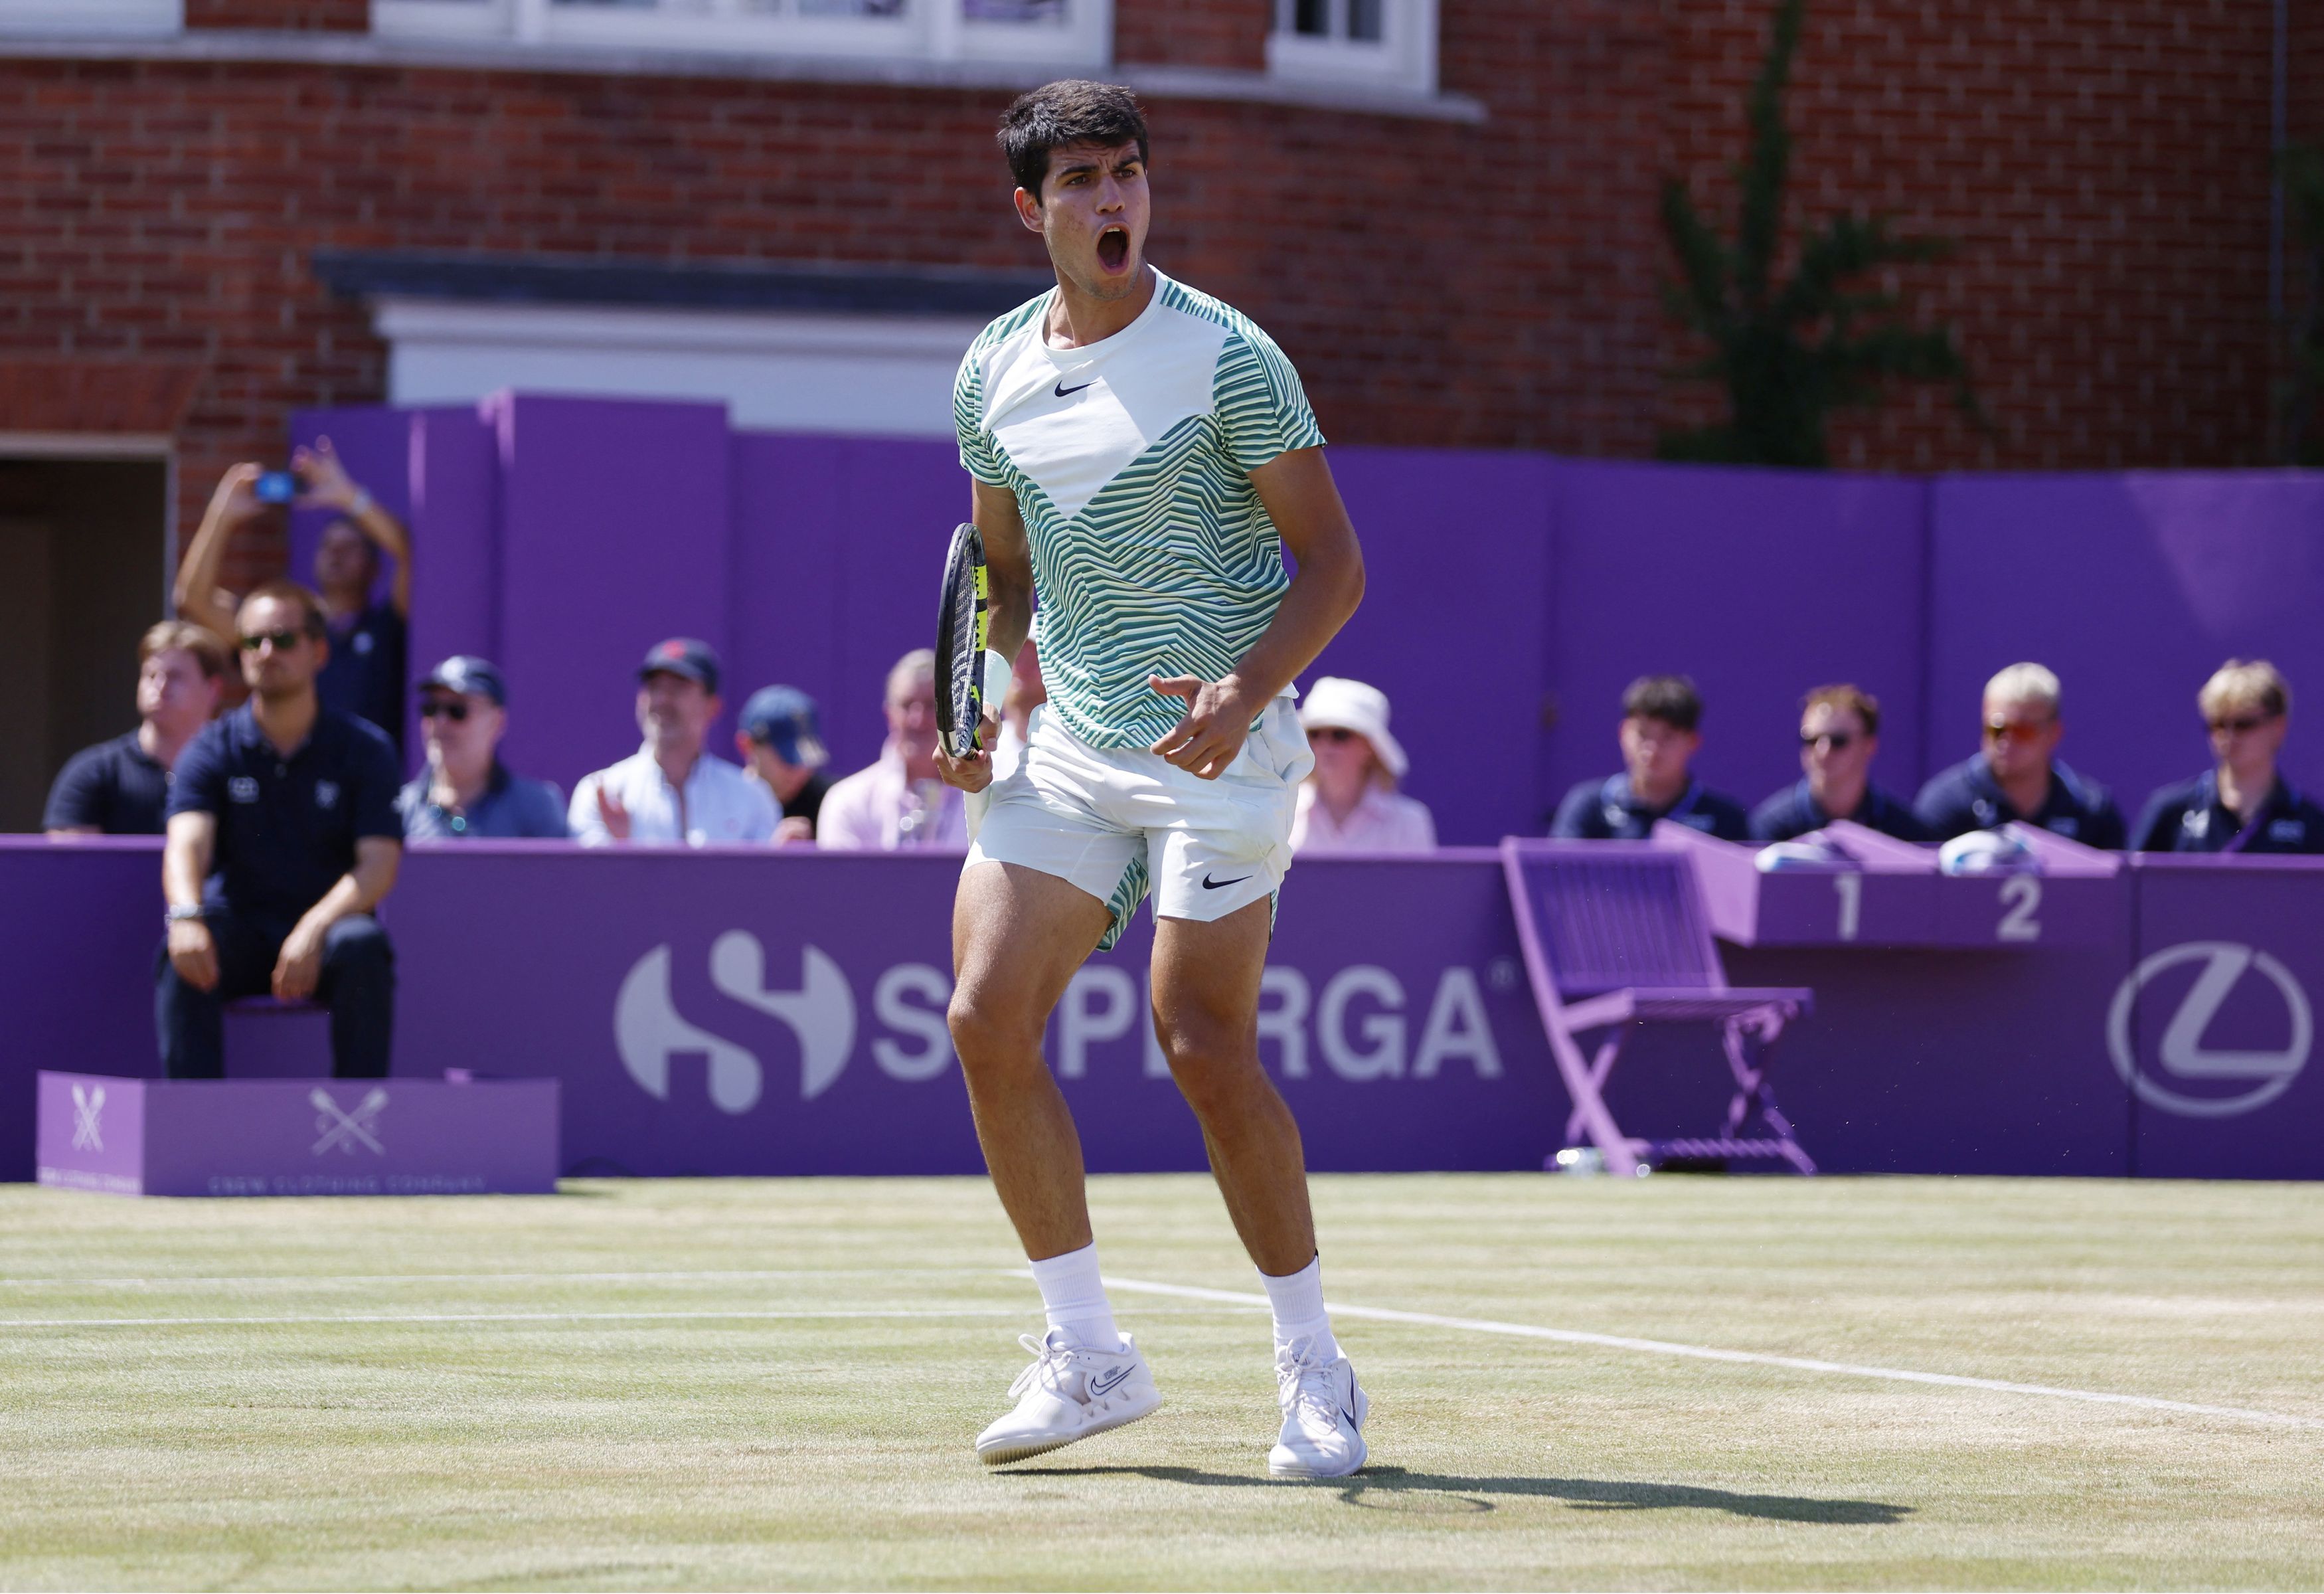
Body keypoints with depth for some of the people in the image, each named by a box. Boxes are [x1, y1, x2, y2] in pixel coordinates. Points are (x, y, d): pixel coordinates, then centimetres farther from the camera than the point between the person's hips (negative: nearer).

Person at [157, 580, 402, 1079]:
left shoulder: (363, 748, 1)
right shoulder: (213, 750, 3)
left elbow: (379, 864, -10)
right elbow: (187, 842, -14)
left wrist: (315, 929, -29)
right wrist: (186, 915, -38)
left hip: (327, 927, -1)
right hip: (240, 930, 1)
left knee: (363, 946, -34)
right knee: (182, 950, -32)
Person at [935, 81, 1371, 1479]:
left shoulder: (1227, 357, -8)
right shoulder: (993, 371, 8)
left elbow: (1333, 561, -7)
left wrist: (1246, 691, -23)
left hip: (1216, 742, -5)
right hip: (1066, 745, 6)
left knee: (1204, 1041, -12)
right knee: (989, 1018, -7)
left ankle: (1316, 1371, 2)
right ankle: (1088, 1355, 3)